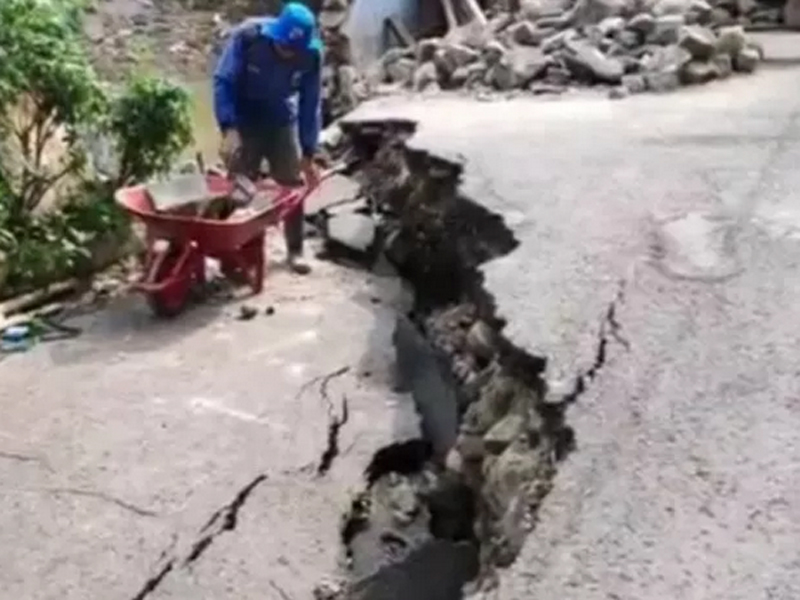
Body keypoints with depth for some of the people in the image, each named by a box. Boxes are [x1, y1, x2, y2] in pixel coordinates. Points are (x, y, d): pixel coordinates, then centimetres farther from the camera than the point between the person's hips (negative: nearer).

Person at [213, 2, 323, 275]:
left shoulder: (311, 55, -21)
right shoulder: (248, 36, -27)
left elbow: (310, 104, -11)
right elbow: (223, 81, -22)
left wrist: (308, 153, -12)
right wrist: (229, 128, -32)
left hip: (282, 122, 2)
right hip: (244, 122, -2)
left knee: (292, 185, 3)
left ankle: (295, 251, 15)